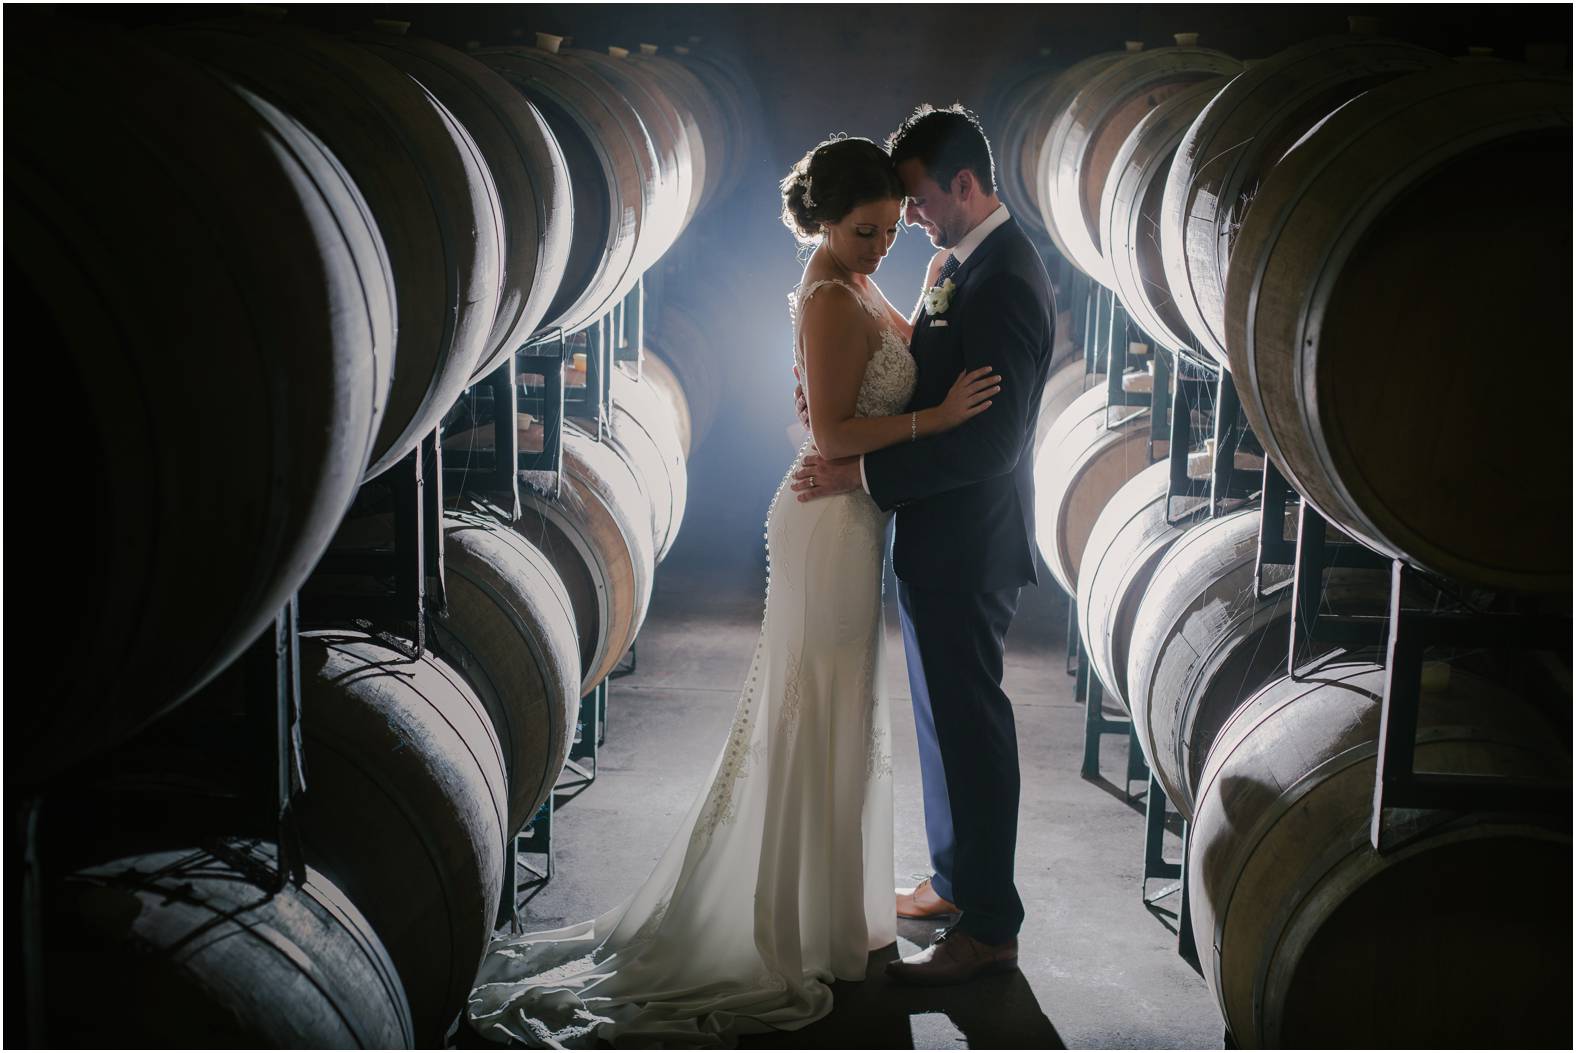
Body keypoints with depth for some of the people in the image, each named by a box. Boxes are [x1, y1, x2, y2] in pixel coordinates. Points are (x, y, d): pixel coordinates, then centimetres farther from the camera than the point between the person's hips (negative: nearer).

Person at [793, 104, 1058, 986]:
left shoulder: (1004, 280, -21)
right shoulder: (960, 262, 10)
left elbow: (989, 440, -26)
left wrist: (864, 474, -23)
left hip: (968, 546, -10)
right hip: (941, 539, 10)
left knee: (971, 723, 1)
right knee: (946, 715, 19)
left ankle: (990, 927, 14)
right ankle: (956, 880, 35)